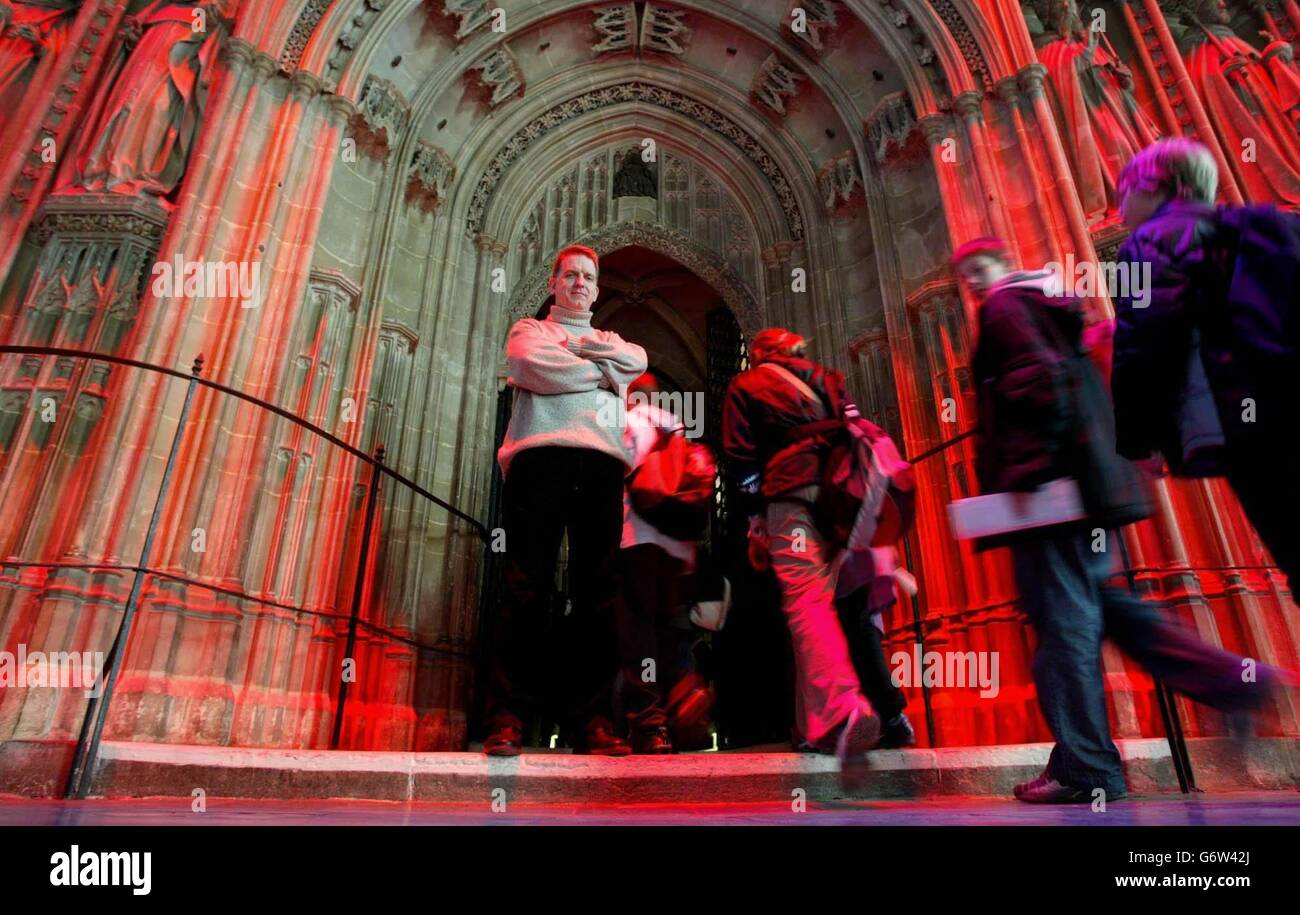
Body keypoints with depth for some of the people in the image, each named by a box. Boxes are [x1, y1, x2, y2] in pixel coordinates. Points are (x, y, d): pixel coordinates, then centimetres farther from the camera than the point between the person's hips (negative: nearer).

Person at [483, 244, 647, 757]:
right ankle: (507, 717, -8)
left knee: (597, 593, -4)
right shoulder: (529, 329, 23)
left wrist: (573, 345, 4)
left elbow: (637, 362, 8)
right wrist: (602, 371, 6)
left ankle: (592, 719, -4)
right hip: (540, 455, -2)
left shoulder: (612, 341, 32)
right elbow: (532, 364, -2)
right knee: (527, 588, -10)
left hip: (601, 464, 3)